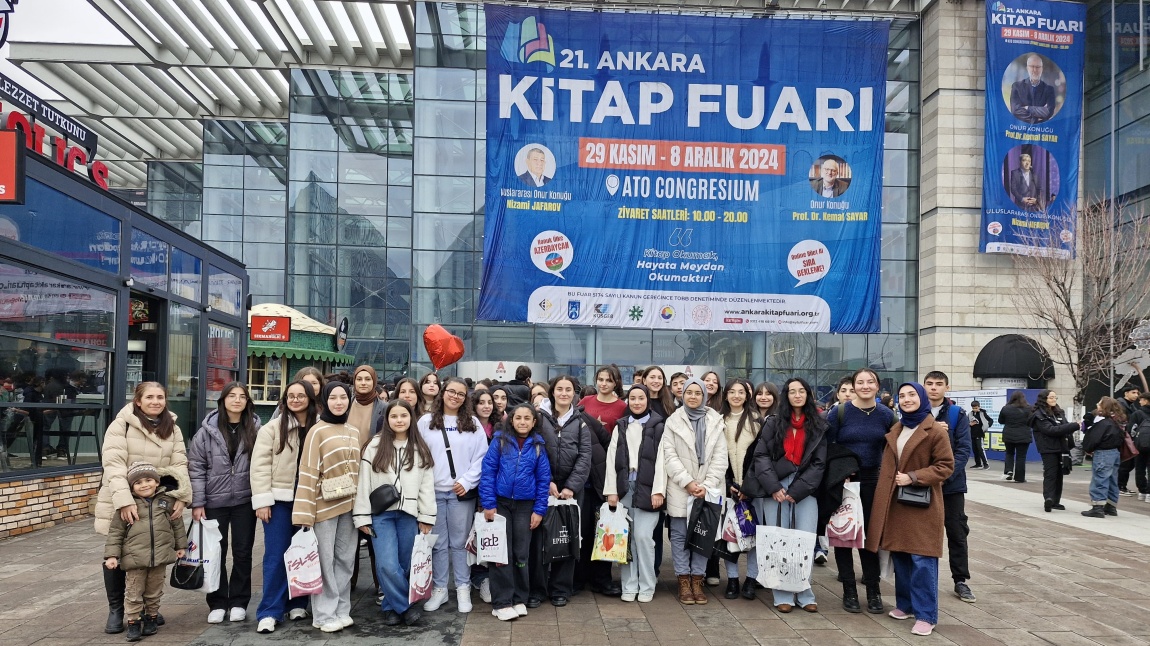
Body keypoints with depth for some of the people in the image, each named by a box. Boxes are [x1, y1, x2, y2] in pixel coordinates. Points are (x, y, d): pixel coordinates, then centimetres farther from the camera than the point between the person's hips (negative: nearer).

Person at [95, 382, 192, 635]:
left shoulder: (173, 429, 5)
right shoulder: (121, 425, -11)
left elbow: (179, 465, 2)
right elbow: (113, 464, -19)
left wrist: (182, 496, -12)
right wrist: (124, 500, -29)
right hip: (121, 502, -3)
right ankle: (116, 610, 21)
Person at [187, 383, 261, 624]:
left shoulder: (256, 430, -1)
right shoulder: (208, 430, -3)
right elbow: (196, 467, -3)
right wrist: (197, 502, -8)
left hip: (245, 501, 0)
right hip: (214, 500, 0)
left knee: (243, 552, 8)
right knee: (216, 553, 9)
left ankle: (238, 602, 21)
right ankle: (217, 604, 21)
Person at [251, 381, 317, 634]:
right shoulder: (272, 428, -2)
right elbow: (260, 465, -6)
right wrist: (262, 500, -11)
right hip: (280, 499, -2)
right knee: (276, 555, -1)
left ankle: (297, 603, 23)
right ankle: (270, 611, 5)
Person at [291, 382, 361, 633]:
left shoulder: (354, 432, 10)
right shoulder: (317, 431, -8)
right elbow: (308, 472, -12)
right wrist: (304, 513, -16)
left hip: (349, 505, 5)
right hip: (325, 505, -5)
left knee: (345, 559, 11)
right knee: (325, 560, 2)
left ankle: (342, 610, 22)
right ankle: (325, 614, 12)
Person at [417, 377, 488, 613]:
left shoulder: (473, 424, 4)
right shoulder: (425, 422, 5)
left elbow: (481, 457, 1)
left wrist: (467, 481, -8)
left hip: (462, 492, -1)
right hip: (433, 491, 1)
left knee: (459, 543, 5)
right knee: (438, 543, 7)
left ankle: (463, 589, 14)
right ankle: (439, 588, 18)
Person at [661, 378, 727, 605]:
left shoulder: (715, 422, 6)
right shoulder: (673, 421, 3)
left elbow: (720, 457, 2)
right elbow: (669, 455, -3)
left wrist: (707, 485, -8)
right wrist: (688, 482, -12)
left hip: (708, 490, 1)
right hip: (680, 489, -1)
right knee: (680, 535, 2)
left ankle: (697, 580, 13)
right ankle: (684, 581, 9)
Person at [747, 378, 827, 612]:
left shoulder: (819, 426, 9)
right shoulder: (773, 423, 9)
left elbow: (819, 464, 3)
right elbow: (761, 456, 2)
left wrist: (796, 492, -7)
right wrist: (773, 487, -10)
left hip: (805, 490, 0)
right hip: (775, 489, 0)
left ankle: (804, 593, 8)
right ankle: (783, 595, 7)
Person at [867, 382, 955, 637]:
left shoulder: (936, 431, -9)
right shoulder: (895, 429, 12)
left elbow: (946, 466, -11)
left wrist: (913, 477, -18)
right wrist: (889, 484, 8)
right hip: (895, 501, 6)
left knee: (922, 559, -6)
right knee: (899, 555, 11)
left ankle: (926, 614, 2)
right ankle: (905, 604, 24)